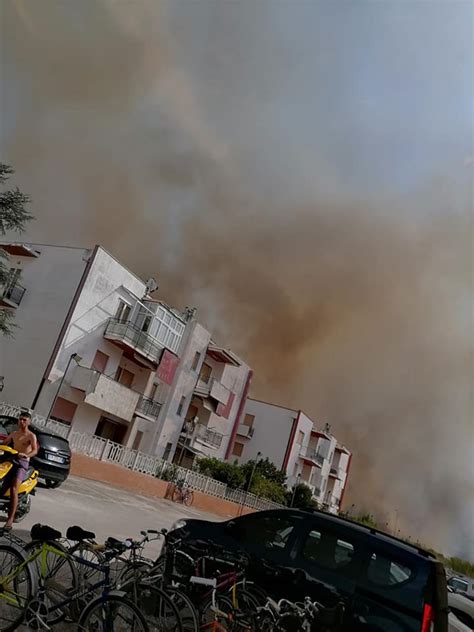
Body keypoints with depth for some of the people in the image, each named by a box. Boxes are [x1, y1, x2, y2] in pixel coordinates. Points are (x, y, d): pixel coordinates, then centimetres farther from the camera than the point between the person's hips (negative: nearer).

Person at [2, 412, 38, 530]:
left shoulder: (31, 436, -1)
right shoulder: (14, 434, 19)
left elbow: (35, 450, -15)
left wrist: (26, 455, -35)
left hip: (22, 463, -6)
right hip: (11, 460, 6)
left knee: (13, 489, -21)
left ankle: (10, 519, -25)